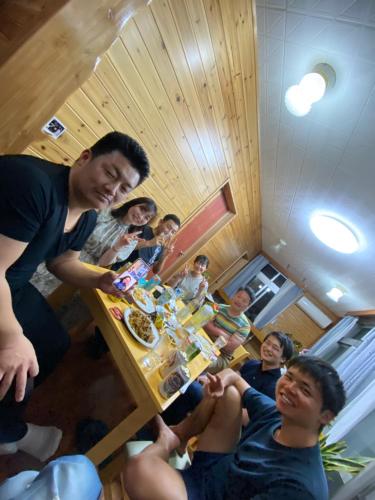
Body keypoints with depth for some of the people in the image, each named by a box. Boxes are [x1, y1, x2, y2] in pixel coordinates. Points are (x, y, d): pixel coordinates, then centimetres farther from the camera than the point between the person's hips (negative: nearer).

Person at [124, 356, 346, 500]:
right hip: (213, 467, 6)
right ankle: (179, 433, 6)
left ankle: (168, 442, 0)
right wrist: (224, 379, -19)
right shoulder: (274, 413, -12)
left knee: (140, 467, -33)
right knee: (229, 392, -4)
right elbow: (232, 375, 4)